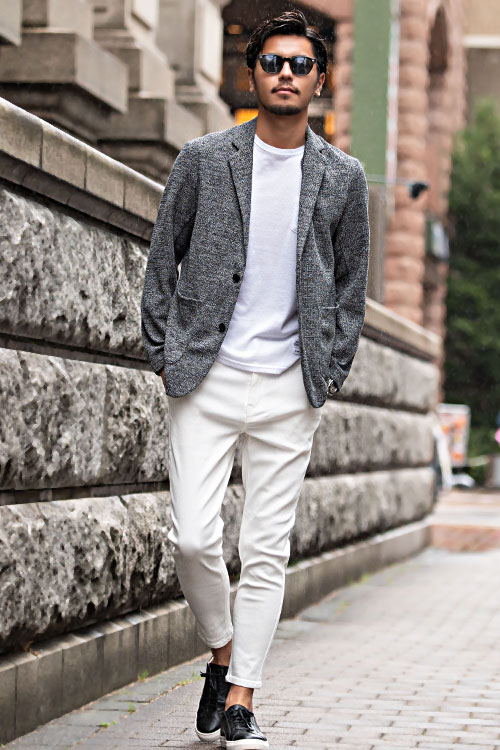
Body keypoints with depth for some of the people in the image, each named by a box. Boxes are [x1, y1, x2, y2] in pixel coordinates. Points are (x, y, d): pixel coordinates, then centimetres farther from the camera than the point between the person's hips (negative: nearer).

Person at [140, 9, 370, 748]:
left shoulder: (344, 178, 6)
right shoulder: (203, 160, 2)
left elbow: (351, 282, 13)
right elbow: (162, 261, 7)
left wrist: (331, 372, 5)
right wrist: (164, 354, 1)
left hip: (290, 389, 1)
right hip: (206, 380, -1)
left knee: (267, 552, 1)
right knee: (194, 538, -9)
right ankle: (221, 651, 18)